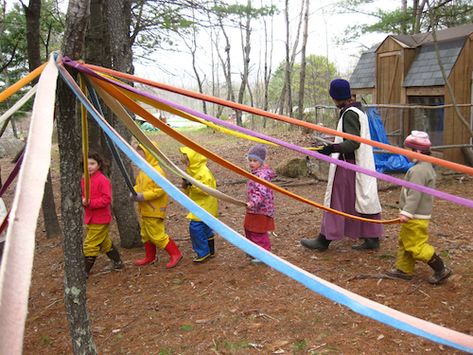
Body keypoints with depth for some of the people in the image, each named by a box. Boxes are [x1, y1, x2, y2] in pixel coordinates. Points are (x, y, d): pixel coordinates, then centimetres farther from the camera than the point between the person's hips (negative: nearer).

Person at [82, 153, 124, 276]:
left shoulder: (103, 180, -16)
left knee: (90, 245, -5)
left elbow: (107, 199, -20)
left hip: (100, 219, -8)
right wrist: (83, 201, -10)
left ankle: (85, 271, 6)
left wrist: (90, 202, -27)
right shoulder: (84, 180, 6)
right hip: (89, 218, 8)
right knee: (104, 242, 22)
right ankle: (117, 262, 38)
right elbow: (82, 195, 13)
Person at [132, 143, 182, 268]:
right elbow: (138, 184, 17)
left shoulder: (157, 171, -20)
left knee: (157, 235, -4)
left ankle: (175, 254, 8)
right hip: (143, 209, 9)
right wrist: (134, 192, -4)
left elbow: (160, 190, -24)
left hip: (154, 210, -9)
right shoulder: (142, 171, 7)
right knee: (145, 234, 19)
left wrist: (144, 196, -25)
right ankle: (149, 257, 34)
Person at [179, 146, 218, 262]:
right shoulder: (192, 171, 11)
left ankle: (203, 253, -4)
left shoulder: (204, 172, -19)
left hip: (205, 206, -10)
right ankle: (210, 251, 28)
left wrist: (193, 184, -29)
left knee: (196, 227, -13)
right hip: (199, 205, 10)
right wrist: (185, 185, -3)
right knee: (205, 228, 16)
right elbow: (189, 191, 18)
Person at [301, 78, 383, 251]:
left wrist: (333, 148, -33)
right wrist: (334, 147, 30)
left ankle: (325, 239, 8)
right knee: (365, 199, 11)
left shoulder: (349, 114, -17)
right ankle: (372, 238, 17)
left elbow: (353, 142, -24)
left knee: (336, 200, -1)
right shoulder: (358, 111, 13)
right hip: (362, 164, 9)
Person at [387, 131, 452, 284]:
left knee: (417, 245, -4)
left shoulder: (418, 170, -22)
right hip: (422, 213, 11)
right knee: (405, 242, 18)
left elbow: (415, 194, -26)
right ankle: (404, 269, 26)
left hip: (415, 217, -11)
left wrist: (407, 212, -26)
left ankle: (440, 269, 4)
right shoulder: (427, 167, 13)